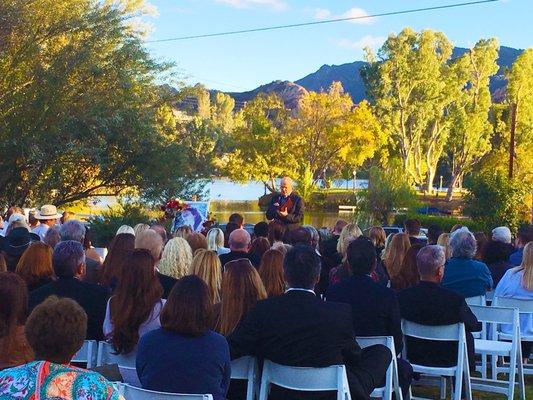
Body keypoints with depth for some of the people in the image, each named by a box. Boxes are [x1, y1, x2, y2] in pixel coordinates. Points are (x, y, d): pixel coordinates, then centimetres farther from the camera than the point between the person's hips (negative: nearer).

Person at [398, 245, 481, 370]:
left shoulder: (403, 296, -19)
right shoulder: (455, 299, -27)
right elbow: (474, 326, -11)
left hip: (414, 358, 3)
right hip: (448, 360, -3)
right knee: (467, 336, 25)